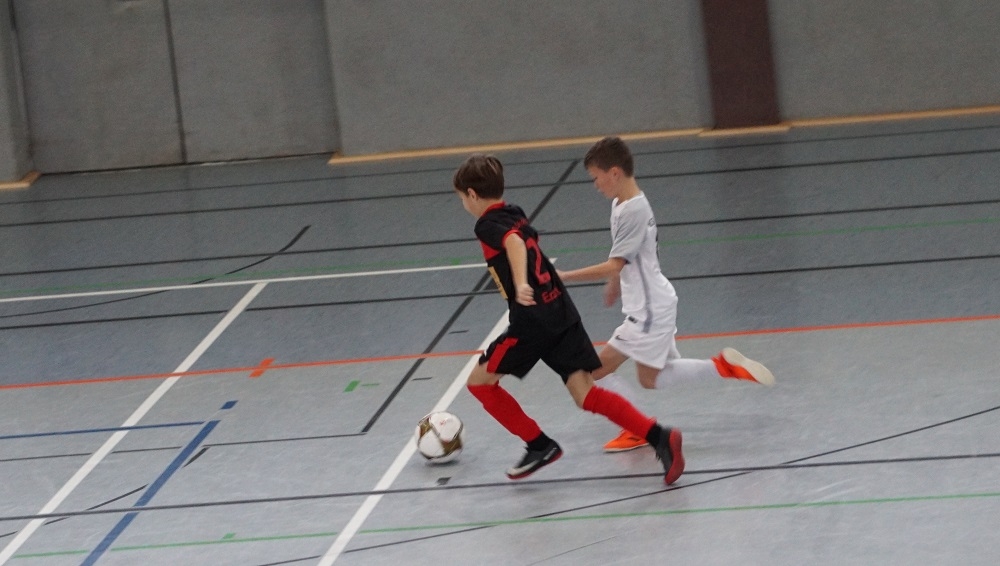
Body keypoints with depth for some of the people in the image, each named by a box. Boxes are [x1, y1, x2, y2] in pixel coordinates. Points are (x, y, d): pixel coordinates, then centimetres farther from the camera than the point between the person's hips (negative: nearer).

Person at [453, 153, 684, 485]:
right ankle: (658, 436, -16)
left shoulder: (489, 225, -7)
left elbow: (514, 243, -29)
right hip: (562, 312, 8)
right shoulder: (515, 216, 18)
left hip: (533, 321, -8)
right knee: (586, 395, 2)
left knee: (480, 381, 10)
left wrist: (520, 285, -46)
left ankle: (539, 445, 10)